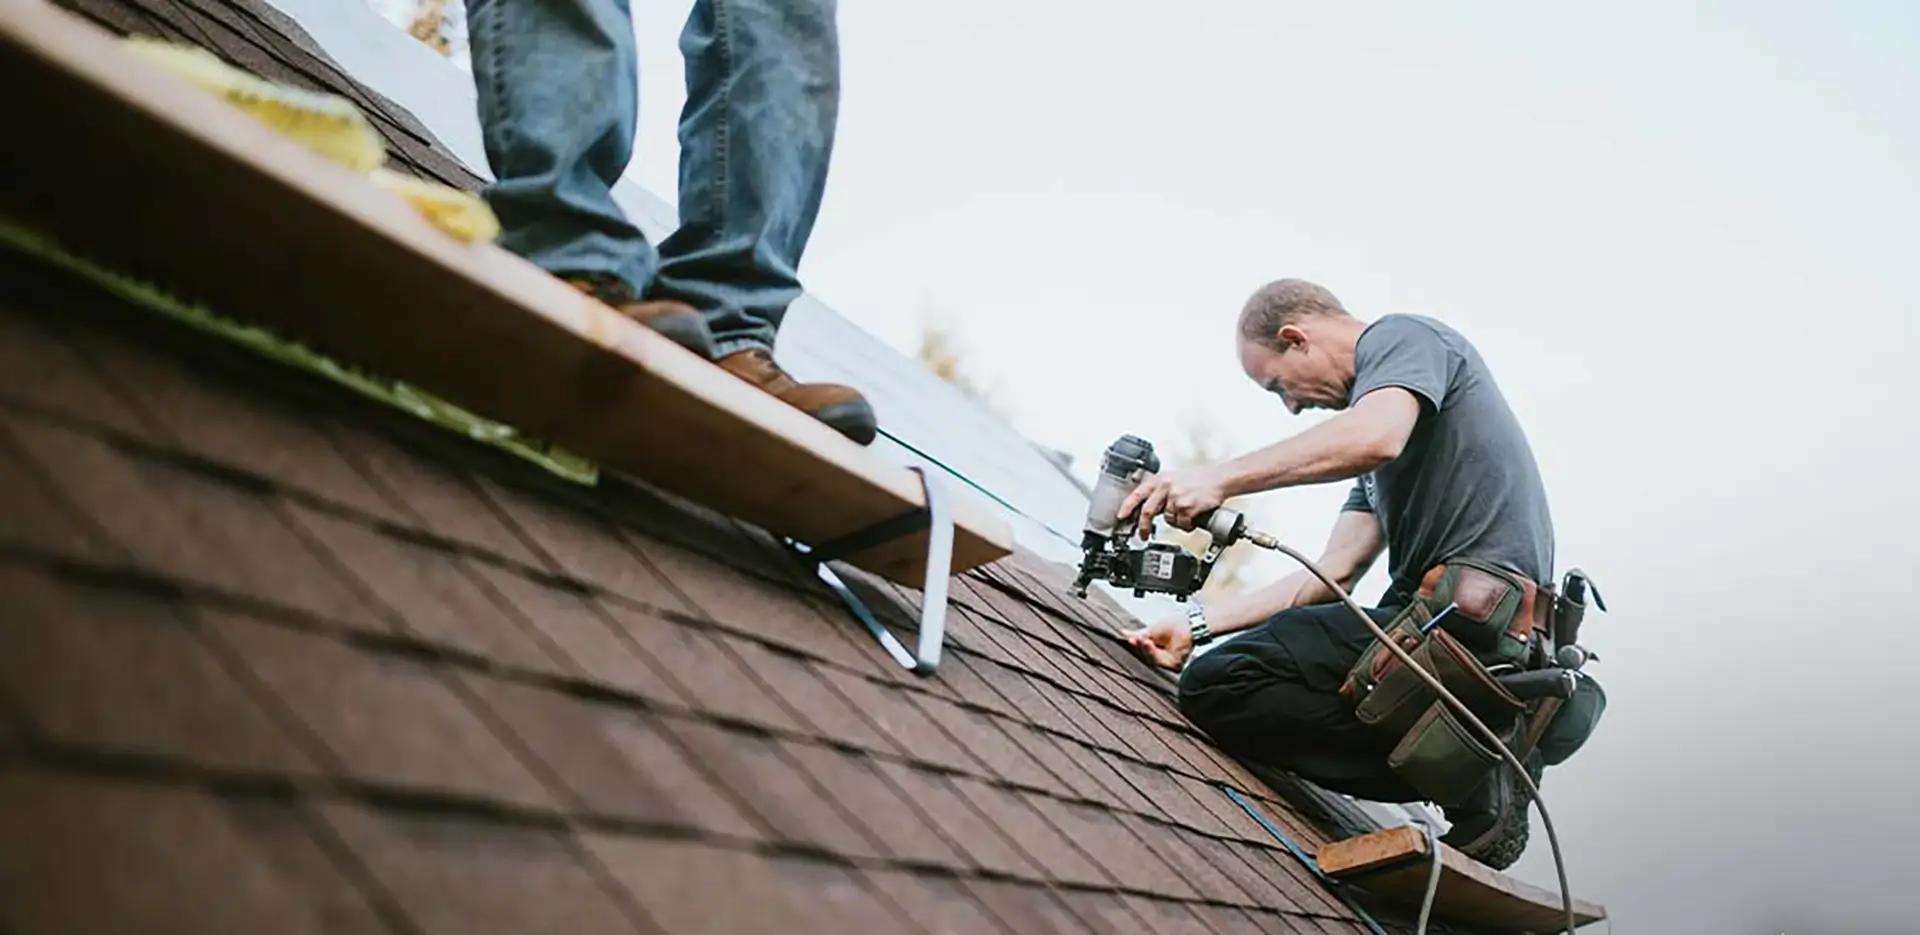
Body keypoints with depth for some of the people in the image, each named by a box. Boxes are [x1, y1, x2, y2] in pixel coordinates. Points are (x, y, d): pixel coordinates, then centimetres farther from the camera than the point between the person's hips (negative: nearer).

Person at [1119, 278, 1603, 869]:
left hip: (1471, 617, -11)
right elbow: (1334, 573, 18)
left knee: (1216, 687, -16)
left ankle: (1467, 775, -13)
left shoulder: (1400, 338, 2)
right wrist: (1196, 626, 12)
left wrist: (1220, 479, -21)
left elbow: (1376, 437, -24)